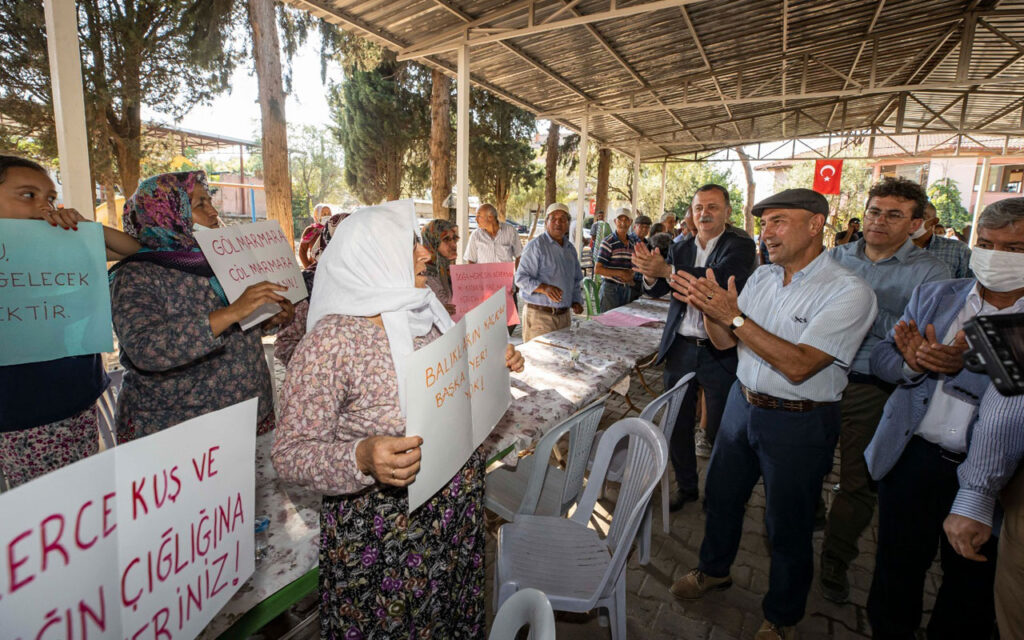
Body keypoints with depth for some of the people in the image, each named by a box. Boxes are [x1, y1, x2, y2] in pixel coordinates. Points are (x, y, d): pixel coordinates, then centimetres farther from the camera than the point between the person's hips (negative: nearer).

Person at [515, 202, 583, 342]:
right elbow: (521, 278, -14)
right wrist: (544, 288, -28)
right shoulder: (536, 246, -8)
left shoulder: (570, 248, 15)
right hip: (539, 315, -7)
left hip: (564, 315, 7)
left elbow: (576, 280, 25)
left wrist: (576, 301, 10)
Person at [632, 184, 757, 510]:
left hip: (720, 352, -4)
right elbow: (658, 290, -2)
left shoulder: (740, 246, -6)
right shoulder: (680, 248, 9)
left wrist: (667, 270, -37)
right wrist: (651, 274, -26)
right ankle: (685, 486, 34)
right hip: (680, 348, 4)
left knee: (719, 433, 8)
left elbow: (723, 278, -26)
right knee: (678, 425, 14)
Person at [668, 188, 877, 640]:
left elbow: (798, 365, -27)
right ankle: (714, 569, 48)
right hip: (743, 403, 6)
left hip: (799, 422, -6)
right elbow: (724, 342, 5)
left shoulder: (849, 291, -18)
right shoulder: (762, 276, 2)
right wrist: (708, 306, -15)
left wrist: (734, 315, -29)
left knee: (788, 527, 12)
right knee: (721, 495, 21)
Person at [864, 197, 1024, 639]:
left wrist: (962, 369, -29)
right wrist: (912, 362, -21)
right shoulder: (933, 296, 2)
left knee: (970, 586, 20)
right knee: (896, 572, 19)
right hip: (912, 458, 2)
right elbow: (880, 357, -1)